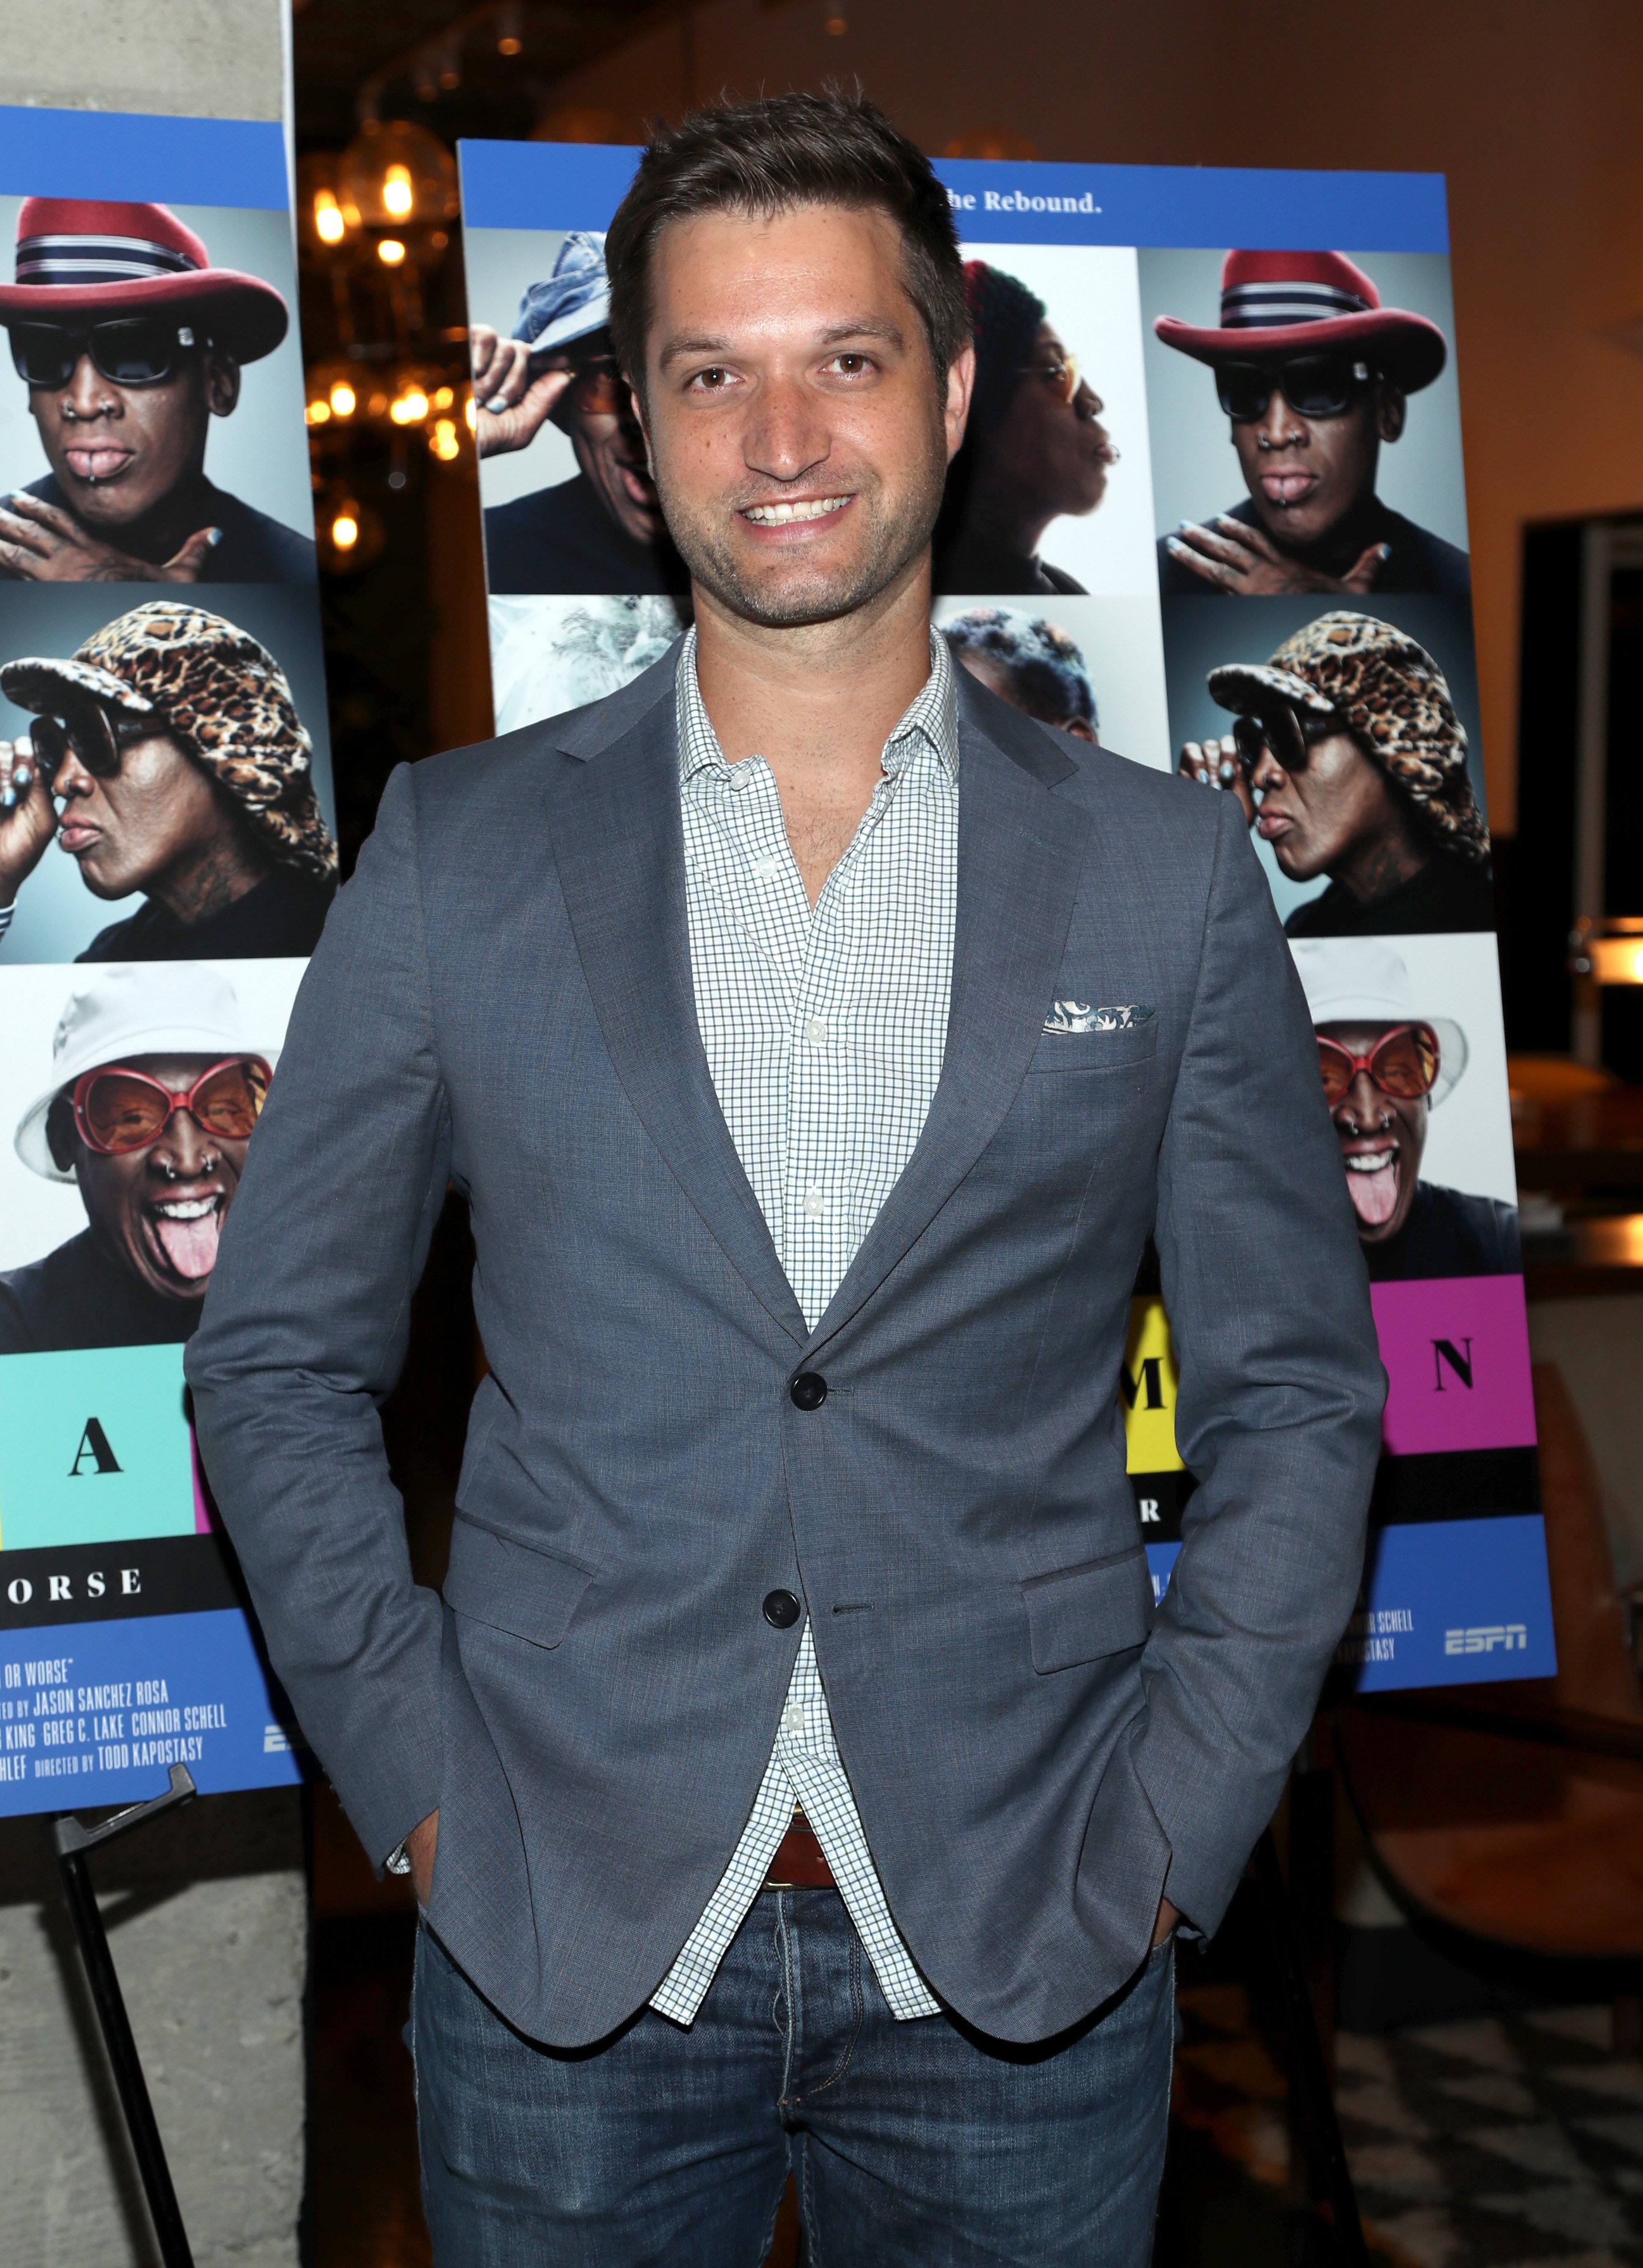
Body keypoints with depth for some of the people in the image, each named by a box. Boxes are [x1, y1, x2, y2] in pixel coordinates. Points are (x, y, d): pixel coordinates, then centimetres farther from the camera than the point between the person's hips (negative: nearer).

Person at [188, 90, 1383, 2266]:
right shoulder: (459, 847, 0)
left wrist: (1163, 1845, -3)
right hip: (563, 1942, 0)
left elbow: (1296, 1399, 4)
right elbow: (281, 1358, 5)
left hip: (1026, 1965, 0)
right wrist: (422, 1790, -3)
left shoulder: (1168, 874, 0)